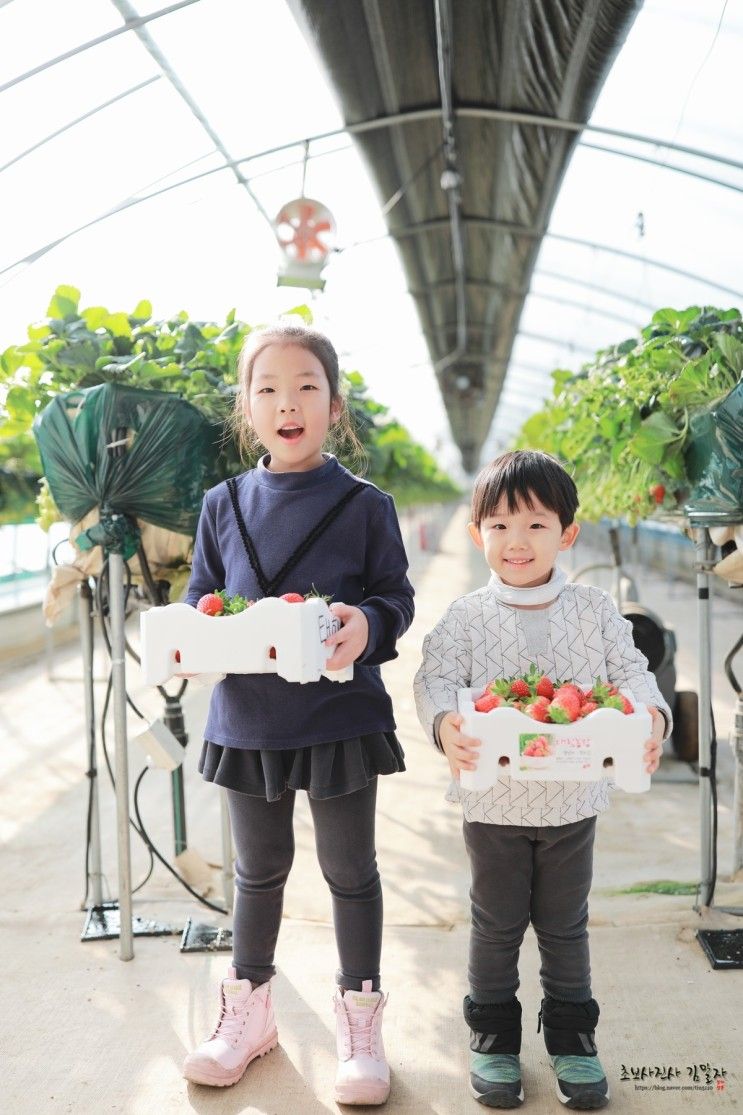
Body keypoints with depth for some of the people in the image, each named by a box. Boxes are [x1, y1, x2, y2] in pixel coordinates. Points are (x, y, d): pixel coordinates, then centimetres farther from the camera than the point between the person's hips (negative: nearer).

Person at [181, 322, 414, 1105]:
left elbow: (395, 596, -4)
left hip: (341, 716, -3)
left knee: (350, 870, 12)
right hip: (248, 719, 3)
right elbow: (201, 595, 8)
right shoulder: (224, 505, 3)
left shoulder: (364, 505, -6)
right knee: (258, 870, 19)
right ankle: (248, 1013, 39)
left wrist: (367, 625, -26)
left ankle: (360, 1025, 30)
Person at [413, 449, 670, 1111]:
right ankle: (493, 1033, 32)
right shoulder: (467, 618, -7)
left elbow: (630, 672, -5)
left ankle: (572, 1035, 35)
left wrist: (651, 716, -27)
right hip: (494, 802, -1)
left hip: (573, 801, 1)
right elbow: (435, 678, -15)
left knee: (566, 925, 17)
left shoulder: (594, 611, -2)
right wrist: (445, 723, -37)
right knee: (497, 924, 13)